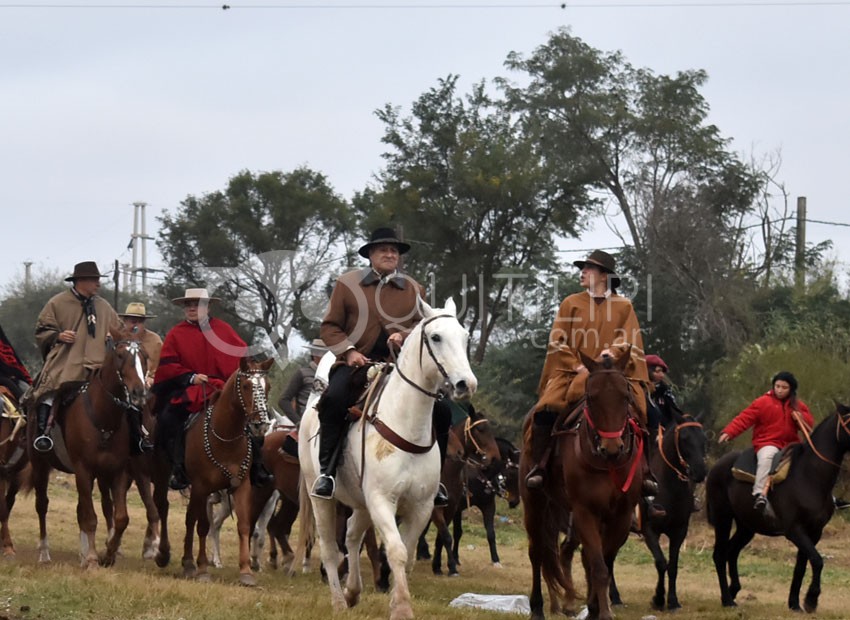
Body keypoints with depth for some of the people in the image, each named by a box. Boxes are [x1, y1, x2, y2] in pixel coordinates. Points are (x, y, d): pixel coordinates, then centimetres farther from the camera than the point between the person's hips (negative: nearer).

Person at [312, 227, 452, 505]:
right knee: (334, 399, -33)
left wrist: (404, 336, -11)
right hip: (357, 362, -2)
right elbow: (330, 327, 6)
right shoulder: (347, 283, 8)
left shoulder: (414, 289, 15)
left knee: (440, 411, -12)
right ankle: (327, 471, -26)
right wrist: (349, 351, -12)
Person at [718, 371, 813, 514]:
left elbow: (810, 424, 13)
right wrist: (728, 432, -19)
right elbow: (744, 418, -6)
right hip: (768, 443, -5)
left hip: (790, 444, 5)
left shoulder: (798, 406, 14)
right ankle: (759, 494, -44)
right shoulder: (763, 402, 1)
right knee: (767, 457, -36)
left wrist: (801, 417, -10)